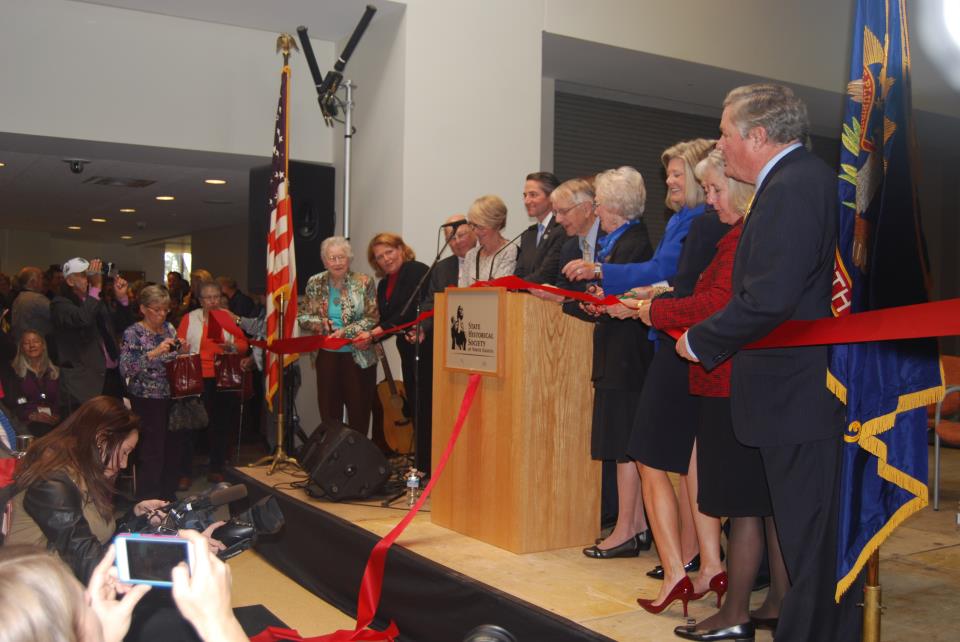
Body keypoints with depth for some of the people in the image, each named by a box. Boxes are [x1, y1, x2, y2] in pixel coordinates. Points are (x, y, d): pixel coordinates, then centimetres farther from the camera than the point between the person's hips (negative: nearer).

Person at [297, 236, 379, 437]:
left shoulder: (364, 283, -6)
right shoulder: (315, 283, 3)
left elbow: (372, 319, -9)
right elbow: (302, 316, 8)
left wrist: (345, 332, -19)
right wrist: (319, 323, -12)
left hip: (358, 355, -2)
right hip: (326, 355, 3)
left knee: (359, 412, 2)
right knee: (328, 409, 7)